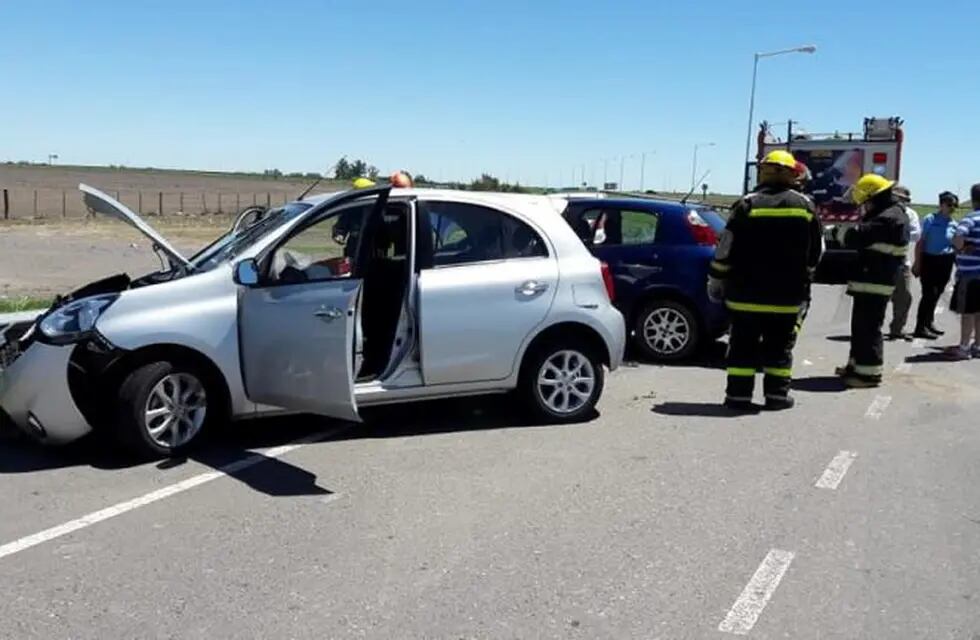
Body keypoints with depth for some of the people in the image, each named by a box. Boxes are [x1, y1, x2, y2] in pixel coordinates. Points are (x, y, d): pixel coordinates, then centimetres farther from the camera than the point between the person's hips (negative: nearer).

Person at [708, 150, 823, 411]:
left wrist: (716, 280, 1)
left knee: (743, 344, 4)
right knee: (779, 346, 11)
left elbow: (726, 248, -8)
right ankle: (777, 395, 13)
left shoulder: (748, 204, -7)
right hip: (788, 294, 2)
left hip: (747, 293, -2)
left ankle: (738, 395, 5)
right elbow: (815, 252, 11)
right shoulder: (805, 206, 3)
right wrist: (802, 278, 25)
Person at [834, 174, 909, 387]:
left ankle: (869, 372, 0)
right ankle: (857, 364, 28)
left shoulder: (888, 218, -18)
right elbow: (868, 236, 18)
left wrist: (843, 235, -4)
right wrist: (852, 236, 2)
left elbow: (857, 237, -23)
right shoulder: (892, 213, 18)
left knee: (868, 327, -5)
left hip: (874, 283, -11)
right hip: (870, 281, 11)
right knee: (861, 325, 18)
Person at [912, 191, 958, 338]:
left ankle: (929, 323, 27)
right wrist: (917, 263, -11)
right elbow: (921, 242, -7)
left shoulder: (954, 225, 8)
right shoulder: (930, 220, -6)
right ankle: (921, 327, -5)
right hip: (929, 260, -5)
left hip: (946, 262, 5)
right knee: (929, 293, -10)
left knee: (936, 294, 13)